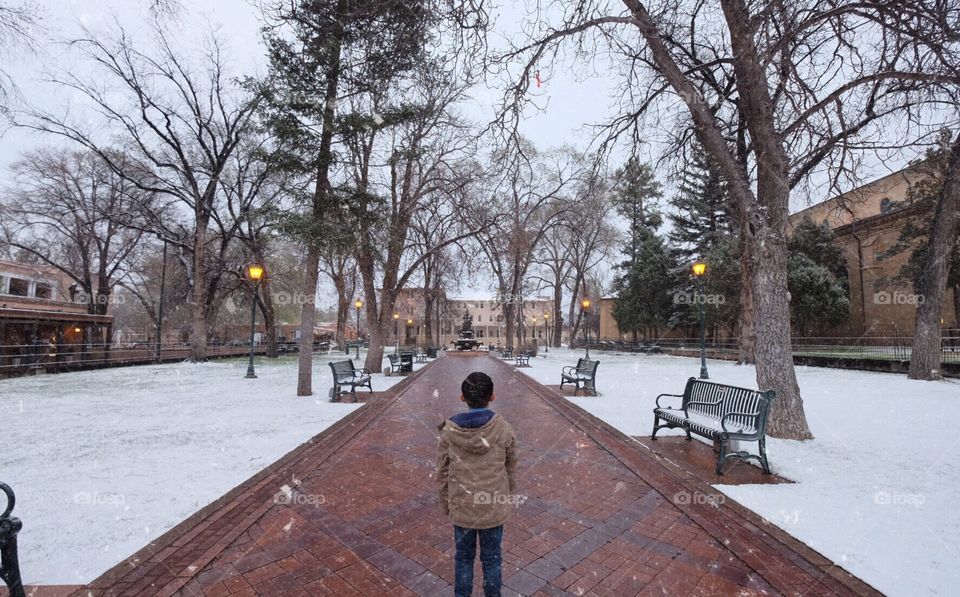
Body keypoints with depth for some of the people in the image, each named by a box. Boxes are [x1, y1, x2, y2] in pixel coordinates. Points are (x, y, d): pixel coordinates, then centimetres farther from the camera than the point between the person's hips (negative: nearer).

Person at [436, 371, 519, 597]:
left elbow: (442, 472, -5)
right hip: (494, 507, 0)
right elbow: (511, 469, -4)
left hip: (461, 507, 1)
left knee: (464, 557, 23)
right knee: (491, 559, 21)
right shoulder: (504, 429, -17)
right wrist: (510, 497, 12)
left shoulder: (449, 430, -15)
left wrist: (445, 503, 10)